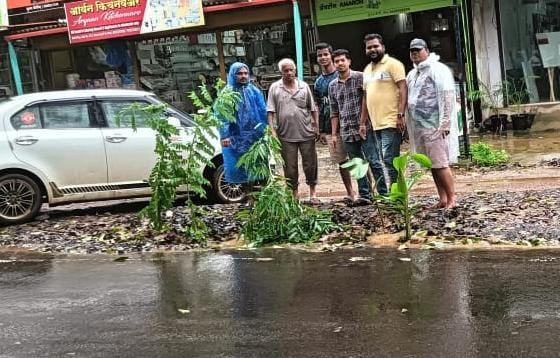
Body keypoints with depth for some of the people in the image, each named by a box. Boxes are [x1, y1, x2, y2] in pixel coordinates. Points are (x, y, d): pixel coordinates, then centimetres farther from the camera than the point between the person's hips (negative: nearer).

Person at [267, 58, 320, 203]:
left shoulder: (304, 86, 7)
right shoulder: (274, 88, 3)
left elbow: (313, 109, 10)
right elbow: (271, 112, 0)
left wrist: (316, 127, 4)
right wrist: (272, 131, -7)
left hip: (306, 133, 1)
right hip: (286, 135, -1)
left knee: (310, 164, 6)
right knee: (290, 167, 5)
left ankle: (313, 192, 20)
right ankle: (294, 194, 18)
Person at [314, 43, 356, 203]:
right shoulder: (318, 82, 13)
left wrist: (355, 121, -7)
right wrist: (321, 130, 12)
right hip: (330, 128, 4)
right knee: (341, 161, 6)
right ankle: (350, 193, 14)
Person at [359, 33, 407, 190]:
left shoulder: (393, 64, -3)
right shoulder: (367, 70, 20)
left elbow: (403, 89, -11)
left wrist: (401, 115, -20)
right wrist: (362, 122, 18)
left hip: (391, 123, -8)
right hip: (376, 124, 8)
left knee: (389, 159, -11)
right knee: (386, 160, 9)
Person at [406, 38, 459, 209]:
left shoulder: (437, 69, -6)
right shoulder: (412, 75, 19)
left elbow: (447, 96, -14)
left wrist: (445, 122, -20)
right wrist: (410, 127, 20)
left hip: (436, 126, -8)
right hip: (419, 127, 8)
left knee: (440, 163, -9)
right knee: (432, 165, 9)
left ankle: (452, 199, -3)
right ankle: (442, 199, 15)